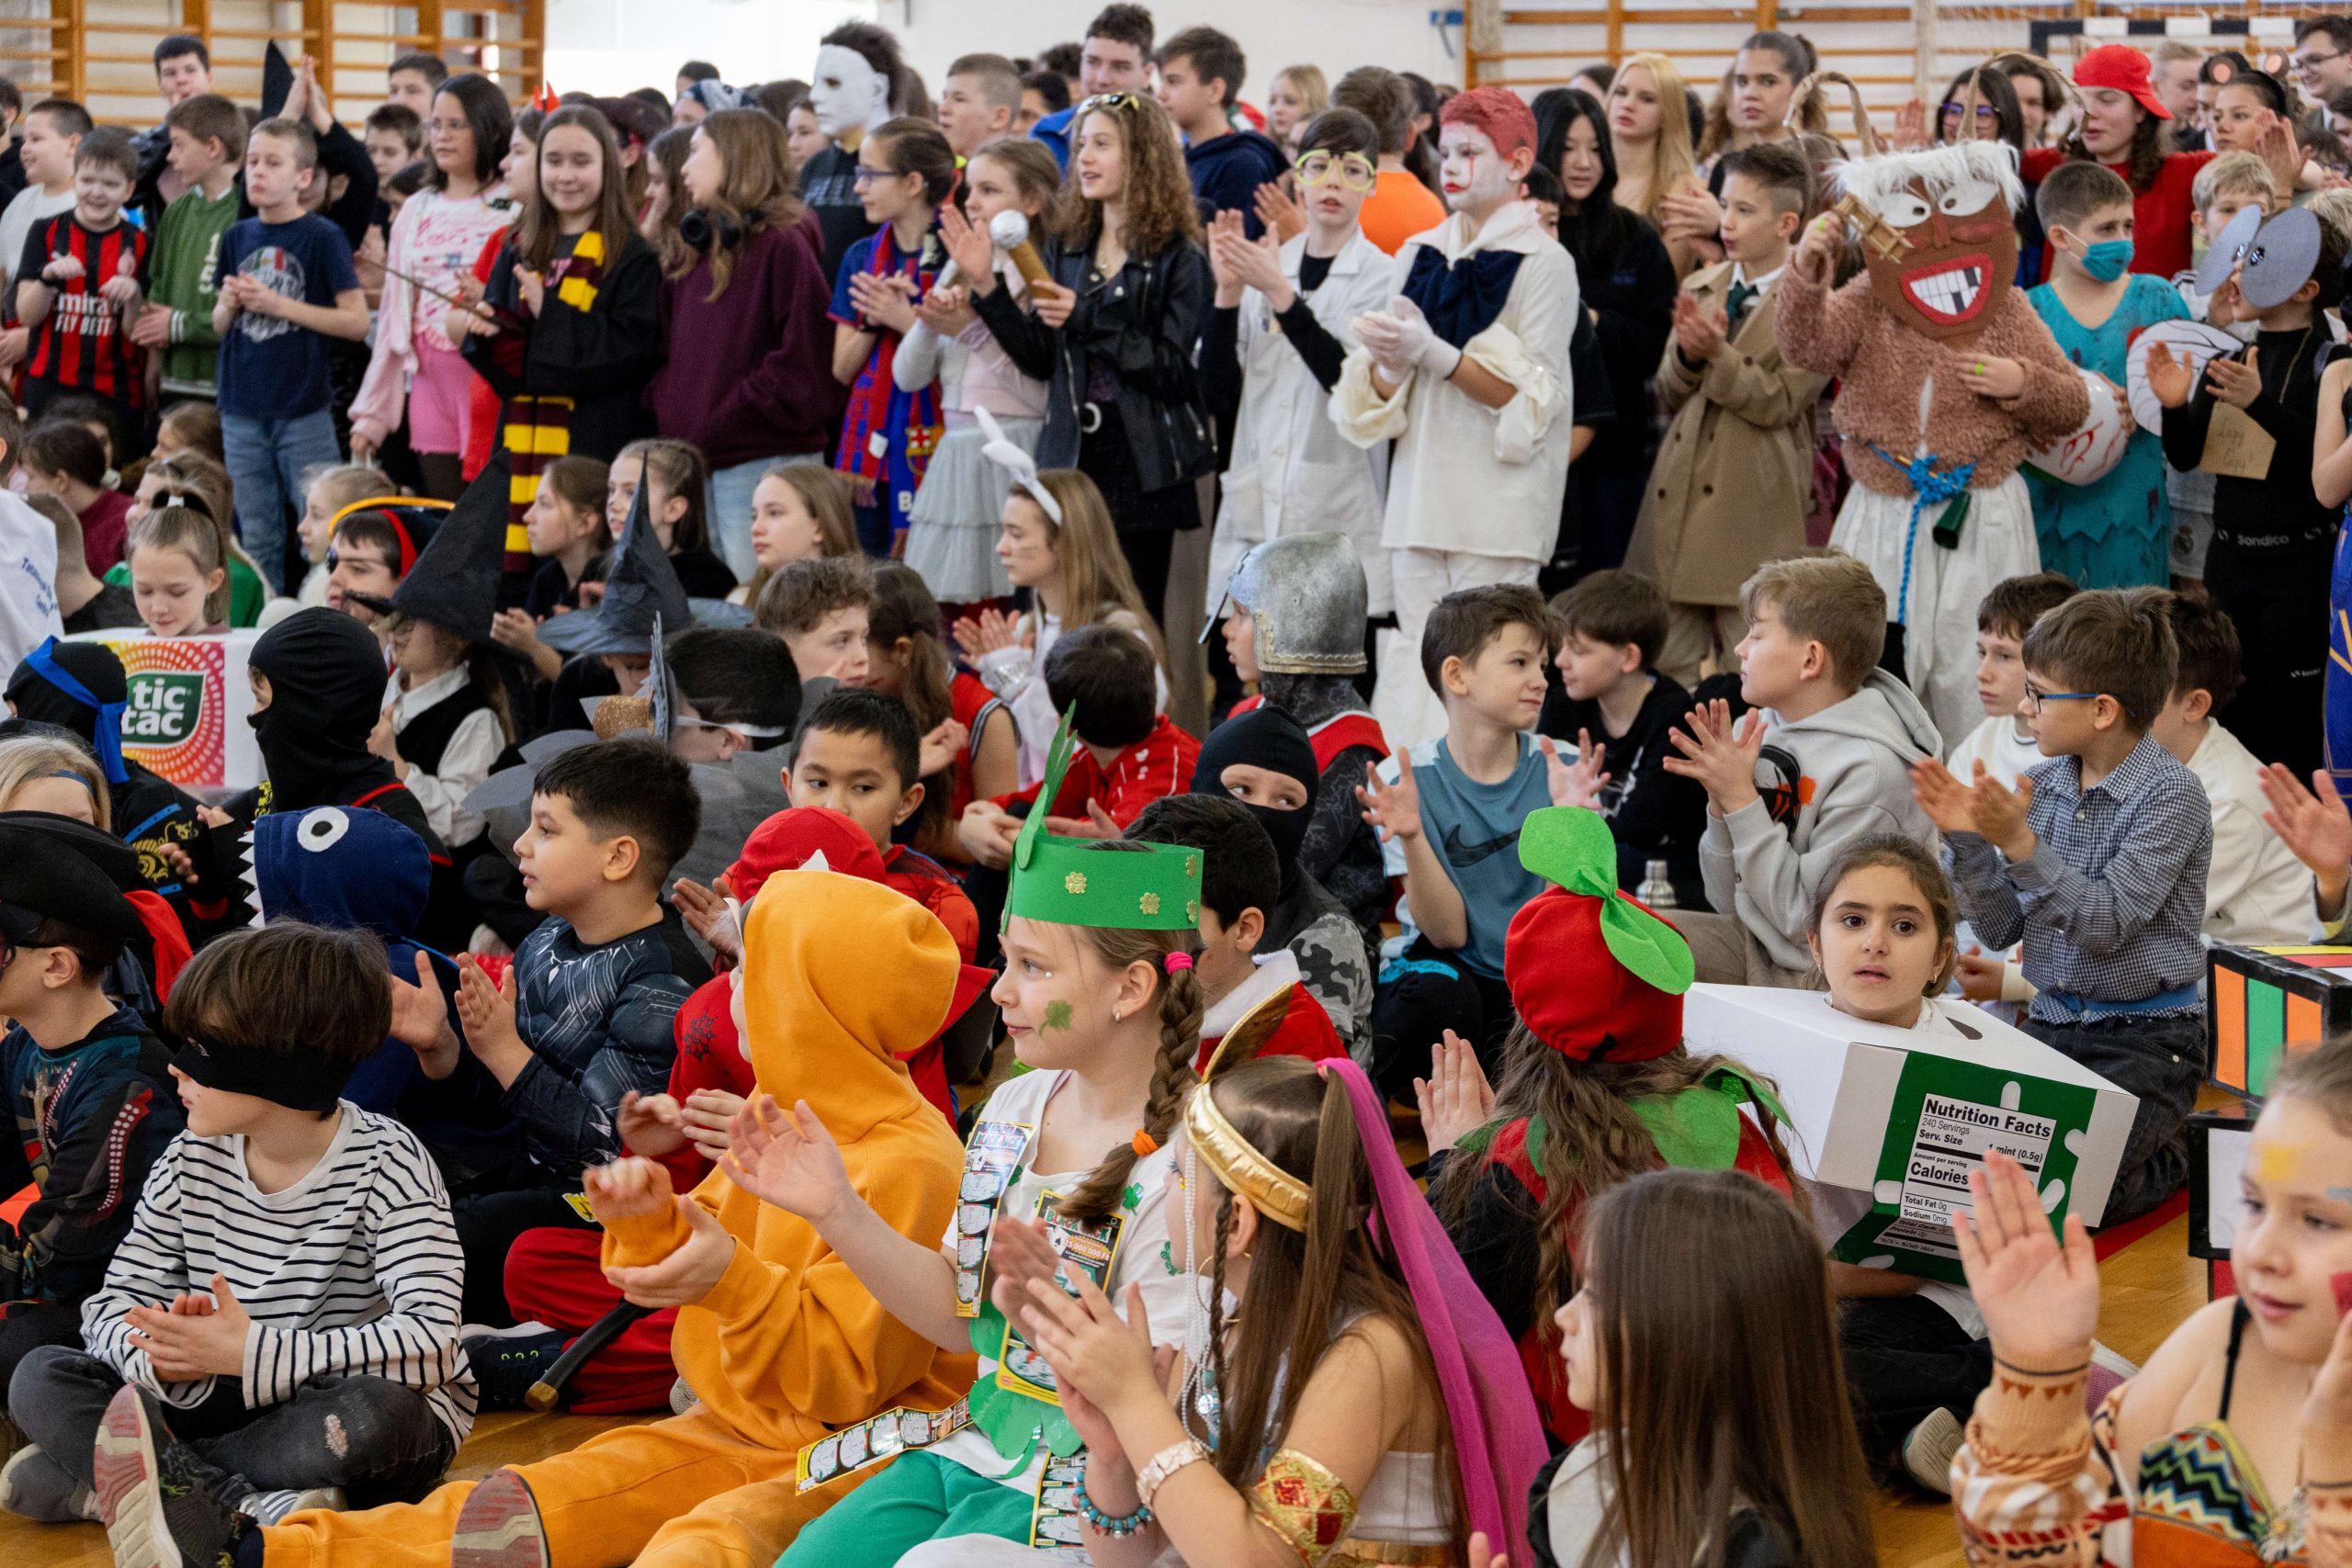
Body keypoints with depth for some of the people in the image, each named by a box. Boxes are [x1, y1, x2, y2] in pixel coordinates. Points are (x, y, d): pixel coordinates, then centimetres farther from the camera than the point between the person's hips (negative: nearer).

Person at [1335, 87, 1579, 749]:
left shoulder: (1544, 263, -2)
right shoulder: (1419, 253, 14)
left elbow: (1530, 401, -9)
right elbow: (1375, 398, 14)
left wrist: (1435, 353, -16)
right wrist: (1390, 363, -9)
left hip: (1498, 504, -5)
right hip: (1422, 491, 5)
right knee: (1413, 653, 3)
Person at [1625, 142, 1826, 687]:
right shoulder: (1698, 288, 13)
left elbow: (1780, 402, -11)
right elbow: (1668, 395, 11)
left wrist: (1718, 355, -20)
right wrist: (1688, 356, -9)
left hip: (1755, 508, -5)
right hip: (1679, 494, 6)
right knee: (1670, 662, 9)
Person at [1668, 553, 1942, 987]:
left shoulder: (1868, 768, -20)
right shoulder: (1765, 727, 1)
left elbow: (1808, 922, -20)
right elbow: (1729, 901, 6)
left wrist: (1742, 799, -20)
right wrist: (1721, 802, -11)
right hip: (1753, 941, 7)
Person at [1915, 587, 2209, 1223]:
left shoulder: (2172, 794, -13)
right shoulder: (2046, 783, 4)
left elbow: (2107, 923, -21)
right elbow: (2004, 928, 6)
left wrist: (2019, 842, -28)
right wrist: (1968, 840, -10)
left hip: (2146, 1038, -6)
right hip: (2050, 1024, 6)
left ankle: (2170, 1154, 8)